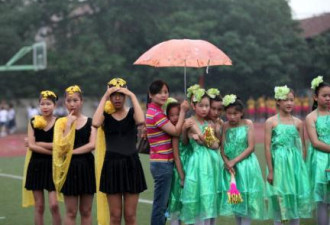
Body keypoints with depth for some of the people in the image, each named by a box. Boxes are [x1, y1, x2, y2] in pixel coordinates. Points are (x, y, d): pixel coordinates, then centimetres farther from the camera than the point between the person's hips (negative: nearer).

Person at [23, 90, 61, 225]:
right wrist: (51, 151, -13)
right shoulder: (33, 122, 4)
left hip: (52, 166, -2)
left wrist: (38, 144, -9)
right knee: (39, 206, 5)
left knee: (54, 205, -11)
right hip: (36, 165, 2)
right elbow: (31, 145, -6)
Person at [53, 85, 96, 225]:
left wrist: (72, 151, -12)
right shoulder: (61, 122, 2)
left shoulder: (90, 122, 4)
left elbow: (92, 145, -10)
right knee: (71, 212, 2)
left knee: (86, 211, 6)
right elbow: (62, 146, -10)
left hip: (86, 166, 1)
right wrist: (68, 125, -12)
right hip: (69, 167, -1)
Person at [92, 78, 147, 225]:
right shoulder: (105, 115, 3)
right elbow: (95, 123, -21)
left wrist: (132, 96, -15)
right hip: (111, 165, 0)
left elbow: (141, 120, -21)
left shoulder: (132, 113, 3)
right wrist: (104, 97, -15)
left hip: (131, 164, 0)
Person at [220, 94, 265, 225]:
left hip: (246, 164, -3)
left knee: (246, 199, -3)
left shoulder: (247, 124, -7)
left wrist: (234, 161, -14)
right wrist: (227, 163, -17)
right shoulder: (225, 127, 1)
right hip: (230, 166, 3)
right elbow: (222, 149, -1)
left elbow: (251, 147, -11)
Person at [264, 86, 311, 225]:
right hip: (278, 163, -3)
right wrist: (270, 171, -8)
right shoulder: (271, 122, -2)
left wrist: (301, 166, 5)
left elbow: (303, 147, 11)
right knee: (279, 198, -1)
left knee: (295, 197, 4)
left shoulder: (298, 123, 7)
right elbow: (267, 147, -4)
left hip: (295, 162, 3)